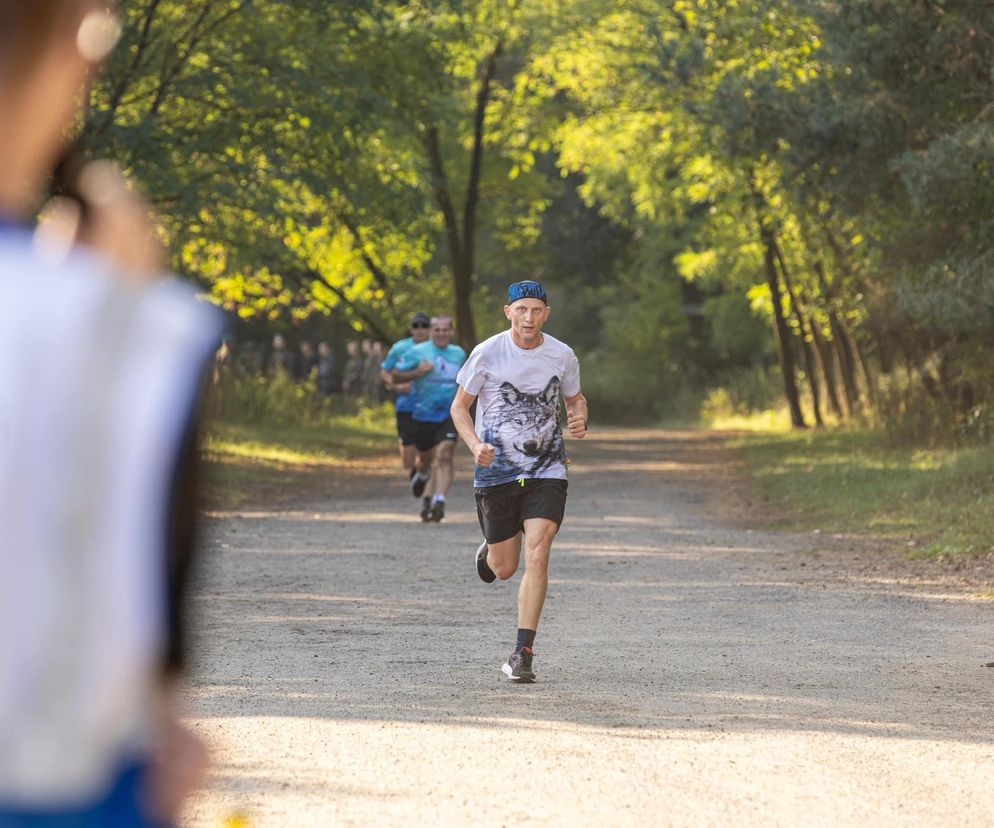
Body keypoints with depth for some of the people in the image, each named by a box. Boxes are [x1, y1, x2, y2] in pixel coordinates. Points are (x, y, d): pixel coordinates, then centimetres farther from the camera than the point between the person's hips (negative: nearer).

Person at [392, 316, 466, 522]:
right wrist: (418, 372, -17)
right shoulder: (417, 352, -3)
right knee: (425, 457, 13)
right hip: (424, 415, -1)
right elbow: (396, 376, -3)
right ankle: (421, 475, 50)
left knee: (444, 457, -18)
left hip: (450, 415, 1)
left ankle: (439, 500, -24)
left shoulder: (459, 354, 9)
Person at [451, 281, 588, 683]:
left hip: (547, 471, 0)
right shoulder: (487, 354, -8)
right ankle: (489, 550, 46)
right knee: (504, 568, 6)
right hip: (496, 470, 0)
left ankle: (522, 652, -12)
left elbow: (575, 398, 17)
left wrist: (579, 419, -7)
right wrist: (475, 446, -17)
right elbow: (459, 406, 1)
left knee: (537, 555, -17)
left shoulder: (562, 356, -1)